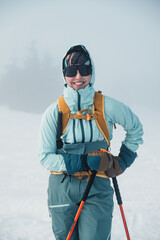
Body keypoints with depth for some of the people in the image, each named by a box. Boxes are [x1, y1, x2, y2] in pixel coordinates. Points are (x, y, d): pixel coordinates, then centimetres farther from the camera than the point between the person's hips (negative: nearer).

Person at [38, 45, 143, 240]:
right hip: (62, 188, 1)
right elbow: (45, 157, -5)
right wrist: (84, 161, -16)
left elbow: (135, 129, 15)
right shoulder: (54, 112, -4)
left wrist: (123, 161, 8)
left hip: (97, 189, -1)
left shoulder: (108, 107, -3)